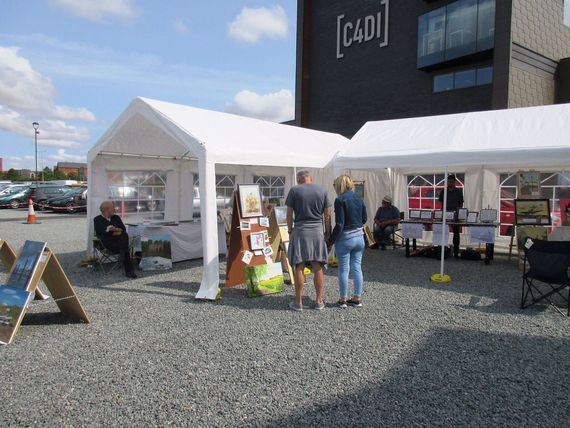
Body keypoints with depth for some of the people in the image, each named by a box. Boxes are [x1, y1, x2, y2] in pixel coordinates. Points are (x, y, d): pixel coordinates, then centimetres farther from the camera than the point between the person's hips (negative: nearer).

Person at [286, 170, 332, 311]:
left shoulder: (294, 190, -1)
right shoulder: (322, 191, 6)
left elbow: (289, 214, -1)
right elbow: (327, 215, 6)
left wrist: (290, 231, 9)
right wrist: (327, 232, 13)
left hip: (300, 231, -2)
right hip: (317, 231, 2)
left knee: (299, 267, 3)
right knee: (318, 268, 7)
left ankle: (298, 302, 9)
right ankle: (319, 301, 14)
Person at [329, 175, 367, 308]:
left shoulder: (340, 200, -13)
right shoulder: (359, 199, 5)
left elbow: (339, 224, -16)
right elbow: (365, 218, 13)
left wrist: (331, 240, -8)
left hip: (345, 238, -6)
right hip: (359, 236, 6)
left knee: (343, 269, 4)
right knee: (357, 267, 11)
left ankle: (343, 299, 13)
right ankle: (357, 298, 17)